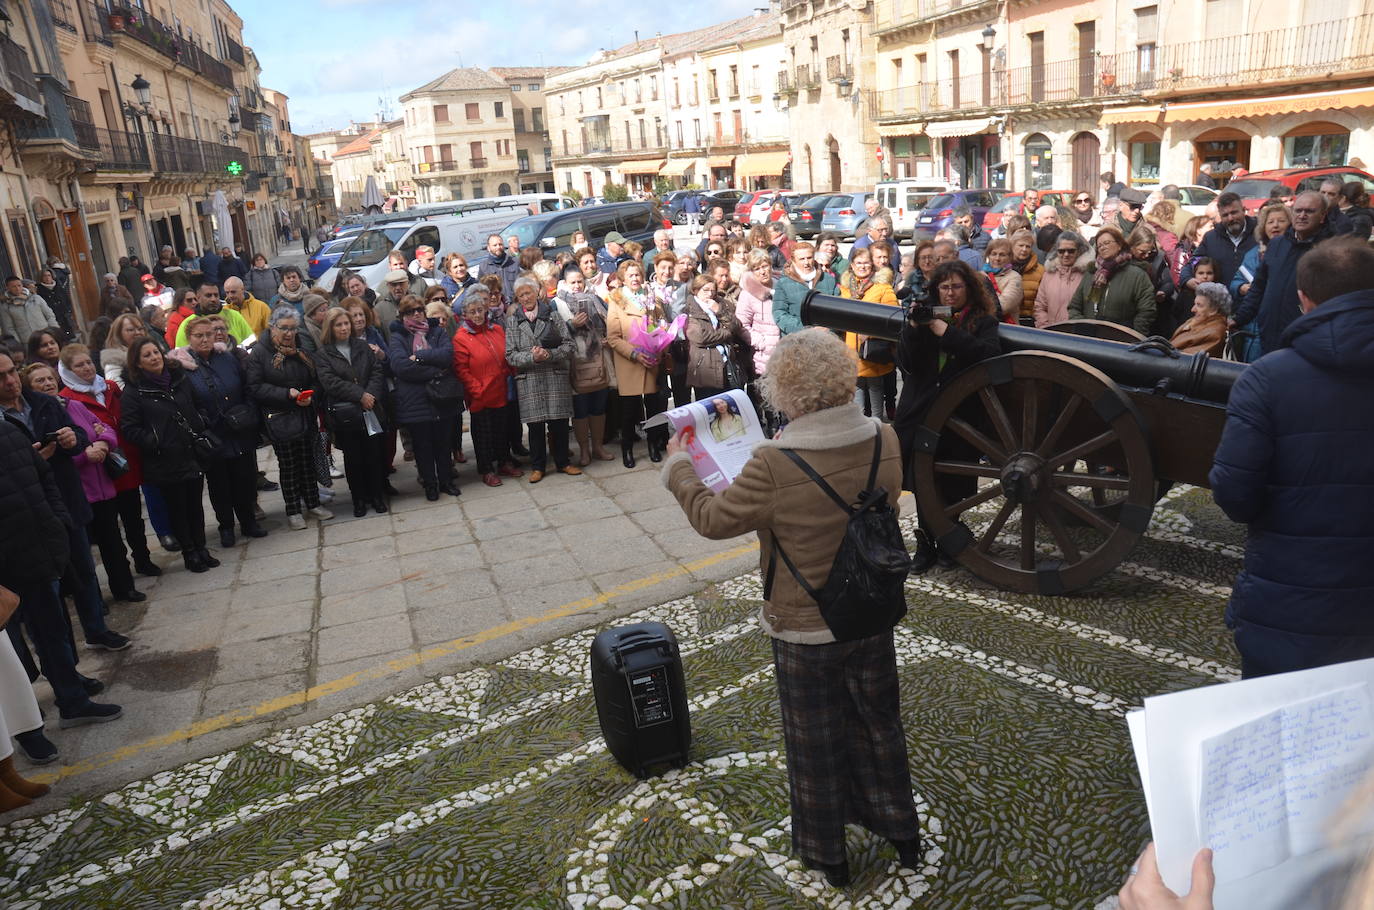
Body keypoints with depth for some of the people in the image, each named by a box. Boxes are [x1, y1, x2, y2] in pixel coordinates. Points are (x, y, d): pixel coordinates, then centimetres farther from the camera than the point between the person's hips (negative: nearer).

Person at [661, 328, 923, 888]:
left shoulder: (774, 467, -30)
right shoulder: (885, 442, -12)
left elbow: (712, 519, -15)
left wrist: (677, 466, 1)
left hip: (806, 632, -5)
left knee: (816, 743, 16)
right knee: (879, 725, 25)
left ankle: (827, 857, 37)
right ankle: (903, 836, 44)